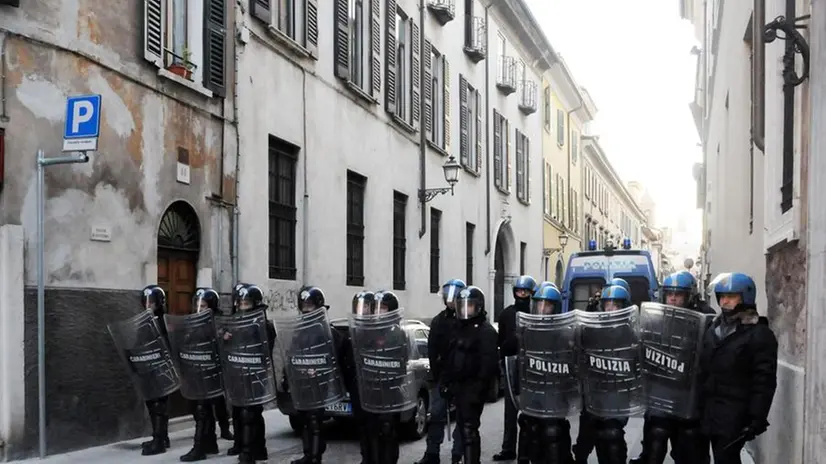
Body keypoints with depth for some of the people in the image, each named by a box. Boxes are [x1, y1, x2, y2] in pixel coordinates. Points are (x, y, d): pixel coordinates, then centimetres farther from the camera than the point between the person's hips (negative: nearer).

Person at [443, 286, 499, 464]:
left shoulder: (486, 331, -12)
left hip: (473, 389, -9)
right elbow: (452, 358, 22)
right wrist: (446, 381, 16)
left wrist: (478, 388, -24)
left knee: (469, 430, -12)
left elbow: (488, 363, -20)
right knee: (463, 427, 15)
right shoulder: (461, 329, 17)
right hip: (459, 387, 9)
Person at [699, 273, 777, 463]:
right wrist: (701, 407, 15)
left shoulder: (759, 333, -8)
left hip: (736, 414, -7)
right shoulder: (714, 328, 13)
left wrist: (757, 417, -17)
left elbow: (764, 381, -12)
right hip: (711, 410, 7)